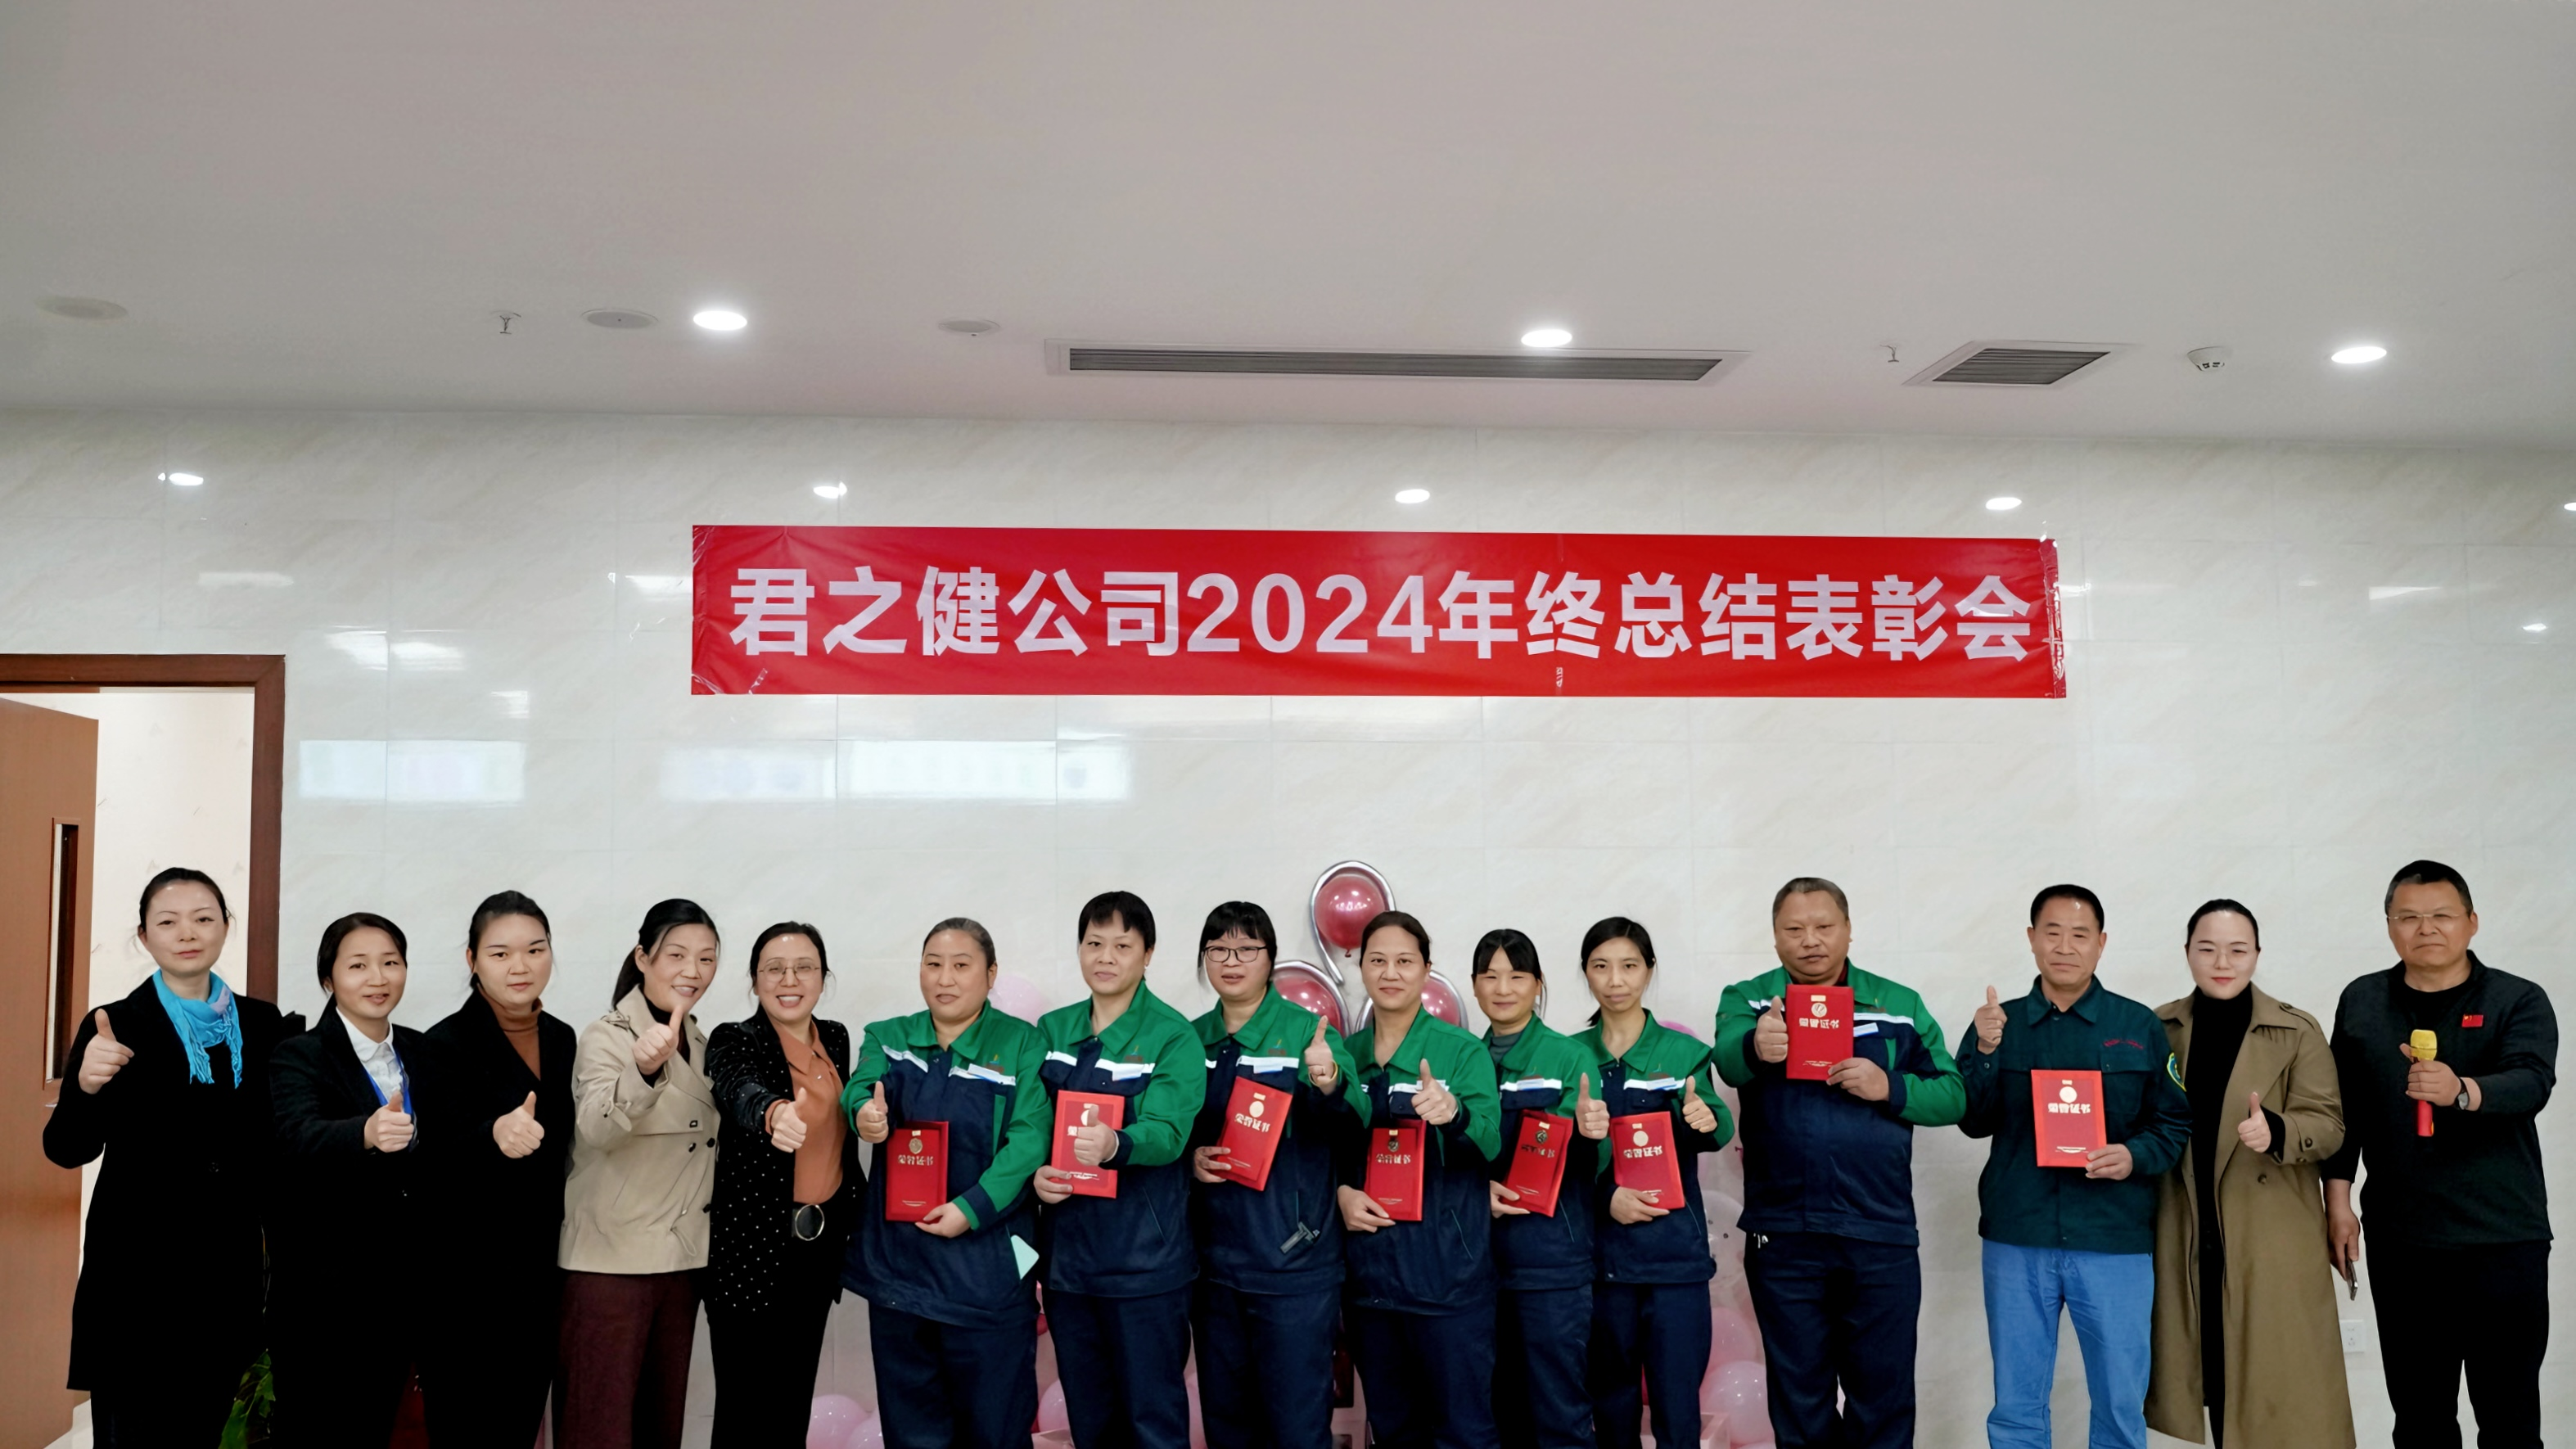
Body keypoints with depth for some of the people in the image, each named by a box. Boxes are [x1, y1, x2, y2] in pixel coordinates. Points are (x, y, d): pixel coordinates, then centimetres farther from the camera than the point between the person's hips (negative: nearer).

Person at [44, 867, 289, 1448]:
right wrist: (87, 1085, -27)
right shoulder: (116, 1026, -4)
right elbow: (66, 1150, -7)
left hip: (230, 1273, 3)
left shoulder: (262, 1024, 5)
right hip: (137, 1276, -3)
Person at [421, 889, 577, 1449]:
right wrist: (494, 1135, -38)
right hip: (469, 1279, -5)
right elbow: (433, 1162, -21)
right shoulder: (447, 1044, -10)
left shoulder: (562, 1039, 8)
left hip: (540, 1274, 5)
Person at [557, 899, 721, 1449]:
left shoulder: (699, 1044, 11)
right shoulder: (606, 1037, -10)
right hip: (612, 1257, -6)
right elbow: (596, 1129, -29)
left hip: (681, 1257, 7)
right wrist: (646, 1070, -45)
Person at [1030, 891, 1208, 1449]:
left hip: (1145, 1258, -5)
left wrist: (1113, 1145, -42)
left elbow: (1166, 1132, -22)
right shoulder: (1052, 1030, 7)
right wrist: (1034, 1173, -13)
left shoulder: (1173, 1037, -9)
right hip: (1068, 1252, 5)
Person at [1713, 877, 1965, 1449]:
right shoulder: (1746, 1001, 3)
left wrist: (1890, 1088, -15)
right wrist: (1757, 1048, -43)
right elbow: (1730, 1059, -19)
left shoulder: (1901, 1005, 8)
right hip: (1782, 1235, -1)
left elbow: (1952, 1095, 5)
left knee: (1884, 1400, 7)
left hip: (1882, 1236, 1)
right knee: (1799, 1398, 11)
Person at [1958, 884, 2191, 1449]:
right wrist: (1985, 1051, -14)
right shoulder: (1997, 1023, 7)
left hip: (2115, 1240, -1)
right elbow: (1974, 1121, 1)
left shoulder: (2140, 1027, 5)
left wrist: (2135, 1156, -13)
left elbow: (2175, 1124, 6)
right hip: (2017, 1241, 1)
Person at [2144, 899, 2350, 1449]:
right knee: (2213, 1372, 7)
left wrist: (2277, 1132, -24)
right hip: (2187, 1240, 3)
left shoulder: (2298, 1032, -2)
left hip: (2275, 1240, -3)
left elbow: (2328, 1125, -6)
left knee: (2279, 1378, -4)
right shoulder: (2160, 1030, 6)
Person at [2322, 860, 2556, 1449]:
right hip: (2399, 1241, 3)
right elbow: (2344, 1108, 11)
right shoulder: (2361, 1003, 8)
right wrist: (2338, 1201, 5)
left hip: (2503, 1240, -3)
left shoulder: (2519, 1002, -1)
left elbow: (2532, 1083, -19)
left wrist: (2462, 1091, -39)